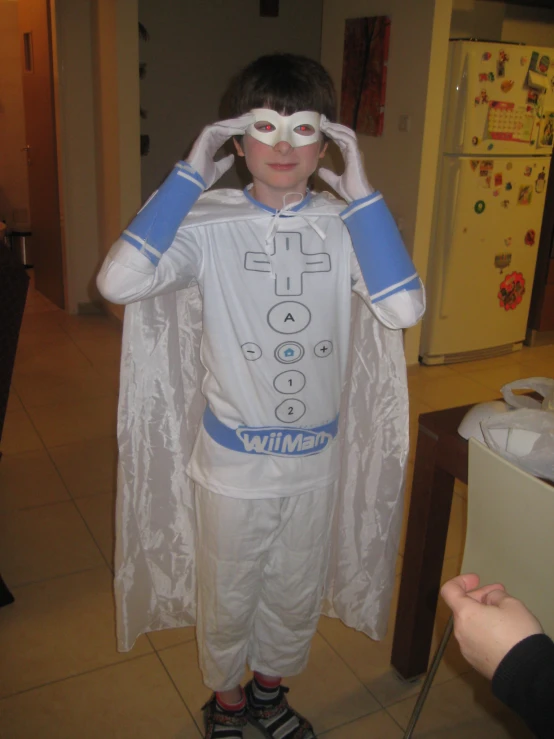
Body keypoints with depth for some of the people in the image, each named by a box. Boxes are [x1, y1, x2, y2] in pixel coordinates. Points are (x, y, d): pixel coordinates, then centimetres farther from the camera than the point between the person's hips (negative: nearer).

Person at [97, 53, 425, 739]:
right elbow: (118, 281, -30)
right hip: (231, 458, -2)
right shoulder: (210, 223, -13)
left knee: (297, 593, 23)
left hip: (316, 457, 3)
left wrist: (360, 192, -21)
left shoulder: (343, 225, -7)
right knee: (227, 595, 19)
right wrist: (188, 174, -24)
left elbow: (403, 308, -23)